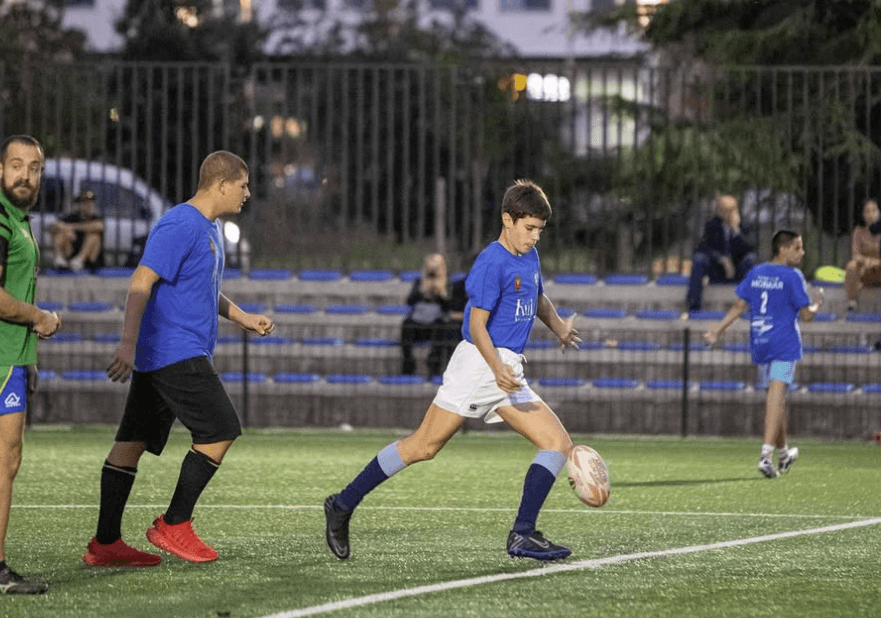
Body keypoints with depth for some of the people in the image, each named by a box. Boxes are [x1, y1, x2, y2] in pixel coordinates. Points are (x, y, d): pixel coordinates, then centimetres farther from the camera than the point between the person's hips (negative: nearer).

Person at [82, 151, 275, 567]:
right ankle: (173, 526, -2)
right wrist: (129, 344, -25)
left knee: (132, 441, 7)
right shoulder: (180, 225, -14)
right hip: (176, 355, -10)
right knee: (221, 430, -8)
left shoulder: (210, 229, 19)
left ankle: (105, 544, 7)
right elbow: (141, 281, -20)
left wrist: (243, 319, 22)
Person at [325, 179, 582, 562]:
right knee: (424, 446, -9)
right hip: (479, 362, -9)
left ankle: (523, 535, -10)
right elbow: (476, 325, -19)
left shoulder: (529, 258, 14)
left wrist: (558, 326, 19)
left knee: (558, 443, -4)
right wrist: (497, 367, -32)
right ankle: (342, 506, 1)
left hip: (508, 372, 9)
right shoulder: (491, 263, -13)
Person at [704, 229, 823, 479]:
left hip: (759, 344, 6)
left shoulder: (755, 273, 9)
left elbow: (739, 305, 7)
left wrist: (718, 330, 11)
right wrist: (817, 304, 11)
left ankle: (782, 453, 31)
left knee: (775, 399, 19)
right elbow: (806, 315, -8)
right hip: (784, 344, -6)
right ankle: (766, 454, -26)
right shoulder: (792, 276, -8)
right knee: (776, 398, -13)